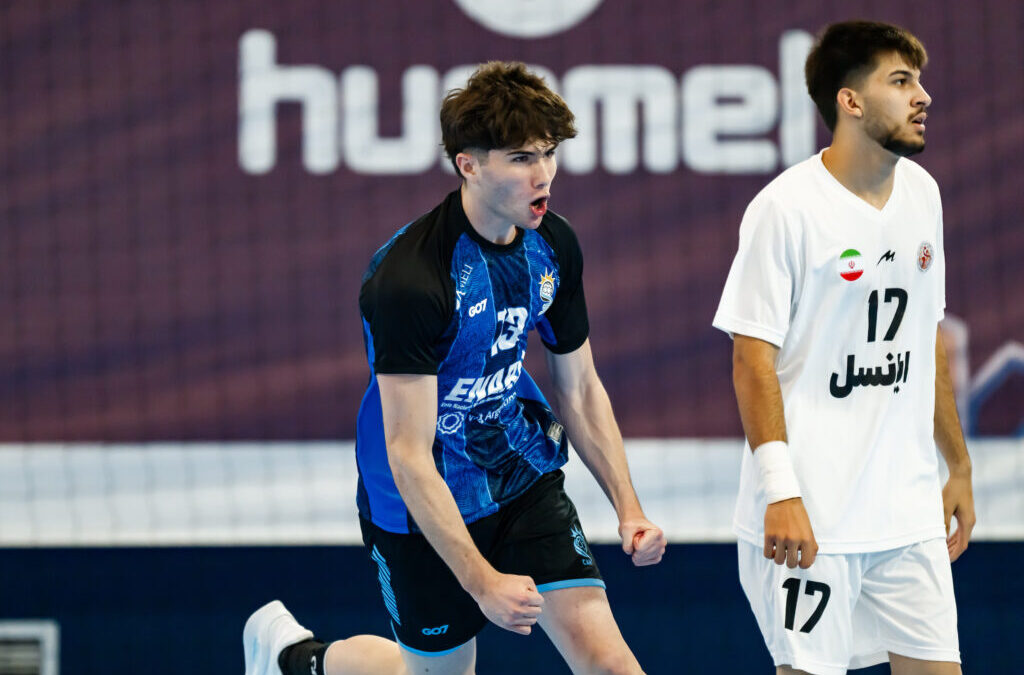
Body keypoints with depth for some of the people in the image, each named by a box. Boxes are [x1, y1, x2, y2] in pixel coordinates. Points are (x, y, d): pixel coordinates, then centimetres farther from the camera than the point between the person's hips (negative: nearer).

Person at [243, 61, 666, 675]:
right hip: (426, 507, -6)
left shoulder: (554, 245, -5)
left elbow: (580, 387, 9)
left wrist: (629, 508, -1)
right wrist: (482, 582, -32)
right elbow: (408, 455, -28)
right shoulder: (408, 279, -28)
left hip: (522, 475, 6)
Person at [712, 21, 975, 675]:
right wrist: (781, 493, -18)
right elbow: (753, 358, -12)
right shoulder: (787, 208, -11)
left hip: (910, 510, 6)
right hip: (809, 518, -6)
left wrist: (959, 466, 21)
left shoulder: (921, 192, 10)